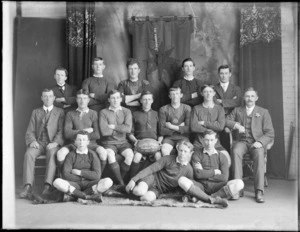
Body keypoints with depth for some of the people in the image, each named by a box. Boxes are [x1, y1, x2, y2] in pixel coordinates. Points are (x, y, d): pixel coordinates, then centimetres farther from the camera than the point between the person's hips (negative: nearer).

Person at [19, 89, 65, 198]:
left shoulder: (60, 112, 12)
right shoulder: (35, 112, 20)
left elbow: (61, 130, 1)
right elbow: (30, 131, 11)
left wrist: (55, 142, -17)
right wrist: (32, 141, -10)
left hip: (52, 144, -2)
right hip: (38, 143, 2)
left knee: (52, 154, -36)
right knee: (28, 154, -29)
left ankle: (48, 185, -40)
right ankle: (28, 186, -32)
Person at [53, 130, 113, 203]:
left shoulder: (92, 155, 3)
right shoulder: (71, 155, 3)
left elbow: (97, 175, -9)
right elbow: (66, 175, -8)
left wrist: (79, 172, -8)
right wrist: (84, 177, -8)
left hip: (89, 184, 0)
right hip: (74, 184, 0)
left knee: (108, 182, -27)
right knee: (57, 182, -28)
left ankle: (73, 195, -23)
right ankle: (89, 196, -29)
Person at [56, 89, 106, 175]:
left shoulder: (93, 114, 10)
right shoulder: (70, 114, 12)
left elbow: (97, 135, -1)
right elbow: (67, 134, 0)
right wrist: (85, 131, -4)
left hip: (90, 143, 0)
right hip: (74, 144, 1)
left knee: (103, 152, -31)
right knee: (60, 153, -30)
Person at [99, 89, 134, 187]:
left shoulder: (126, 111, 7)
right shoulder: (104, 112, 2)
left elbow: (128, 128, -8)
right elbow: (104, 131, -11)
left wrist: (113, 126, -9)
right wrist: (120, 128, -3)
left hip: (123, 142, 2)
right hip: (109, 142, -2)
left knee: (130, 154, -27)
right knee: (110, 154, -33)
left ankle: (119, 180, -11)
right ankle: (121, 183, -22)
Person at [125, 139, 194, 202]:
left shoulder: (189, 170, -6)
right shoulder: (168, 159, -10)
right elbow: (151, 169, -11)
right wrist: (133, 179, -17)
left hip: (160, 190, 1)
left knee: (147, 197, -32)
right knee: (140, 191, -33)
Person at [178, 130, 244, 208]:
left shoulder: (222, 157, 12)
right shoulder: (197, 155, 9)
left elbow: (224, 177, -2)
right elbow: (198, 174, -6)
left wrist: (205, 174, -3)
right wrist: (215, 172, 2)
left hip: (216, 186, 2)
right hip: (200, 186, -1)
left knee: (239, 183, -24)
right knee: (182, 180, -29)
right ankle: (214, 199, -38)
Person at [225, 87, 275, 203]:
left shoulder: (263, 112, 12)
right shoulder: (237, 110, 19)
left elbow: (270, 133, 5)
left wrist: (260, 142, -15)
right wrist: (236, 125, -9)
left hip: (257, 142, -1)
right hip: (242, 141, 1)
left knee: (259, 154, -35)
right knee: (236, 151, -33)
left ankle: (259, 191, -34)